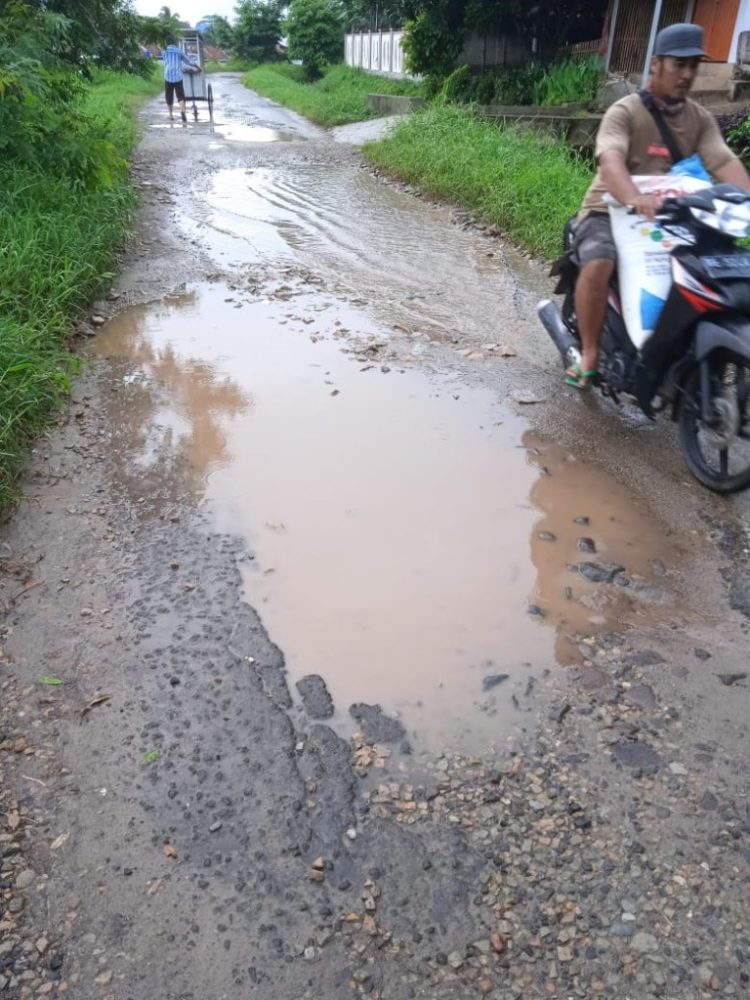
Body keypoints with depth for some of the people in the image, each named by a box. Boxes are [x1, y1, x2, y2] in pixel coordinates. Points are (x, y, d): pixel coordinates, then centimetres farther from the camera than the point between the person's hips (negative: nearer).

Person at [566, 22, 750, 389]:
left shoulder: (701, 118, 8)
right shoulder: (624, 112, -9)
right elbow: (610, 159, -30)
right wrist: (634, 198, -51)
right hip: (610, 211, -5)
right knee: (598, 265, -36)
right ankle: (589, 355, -19)